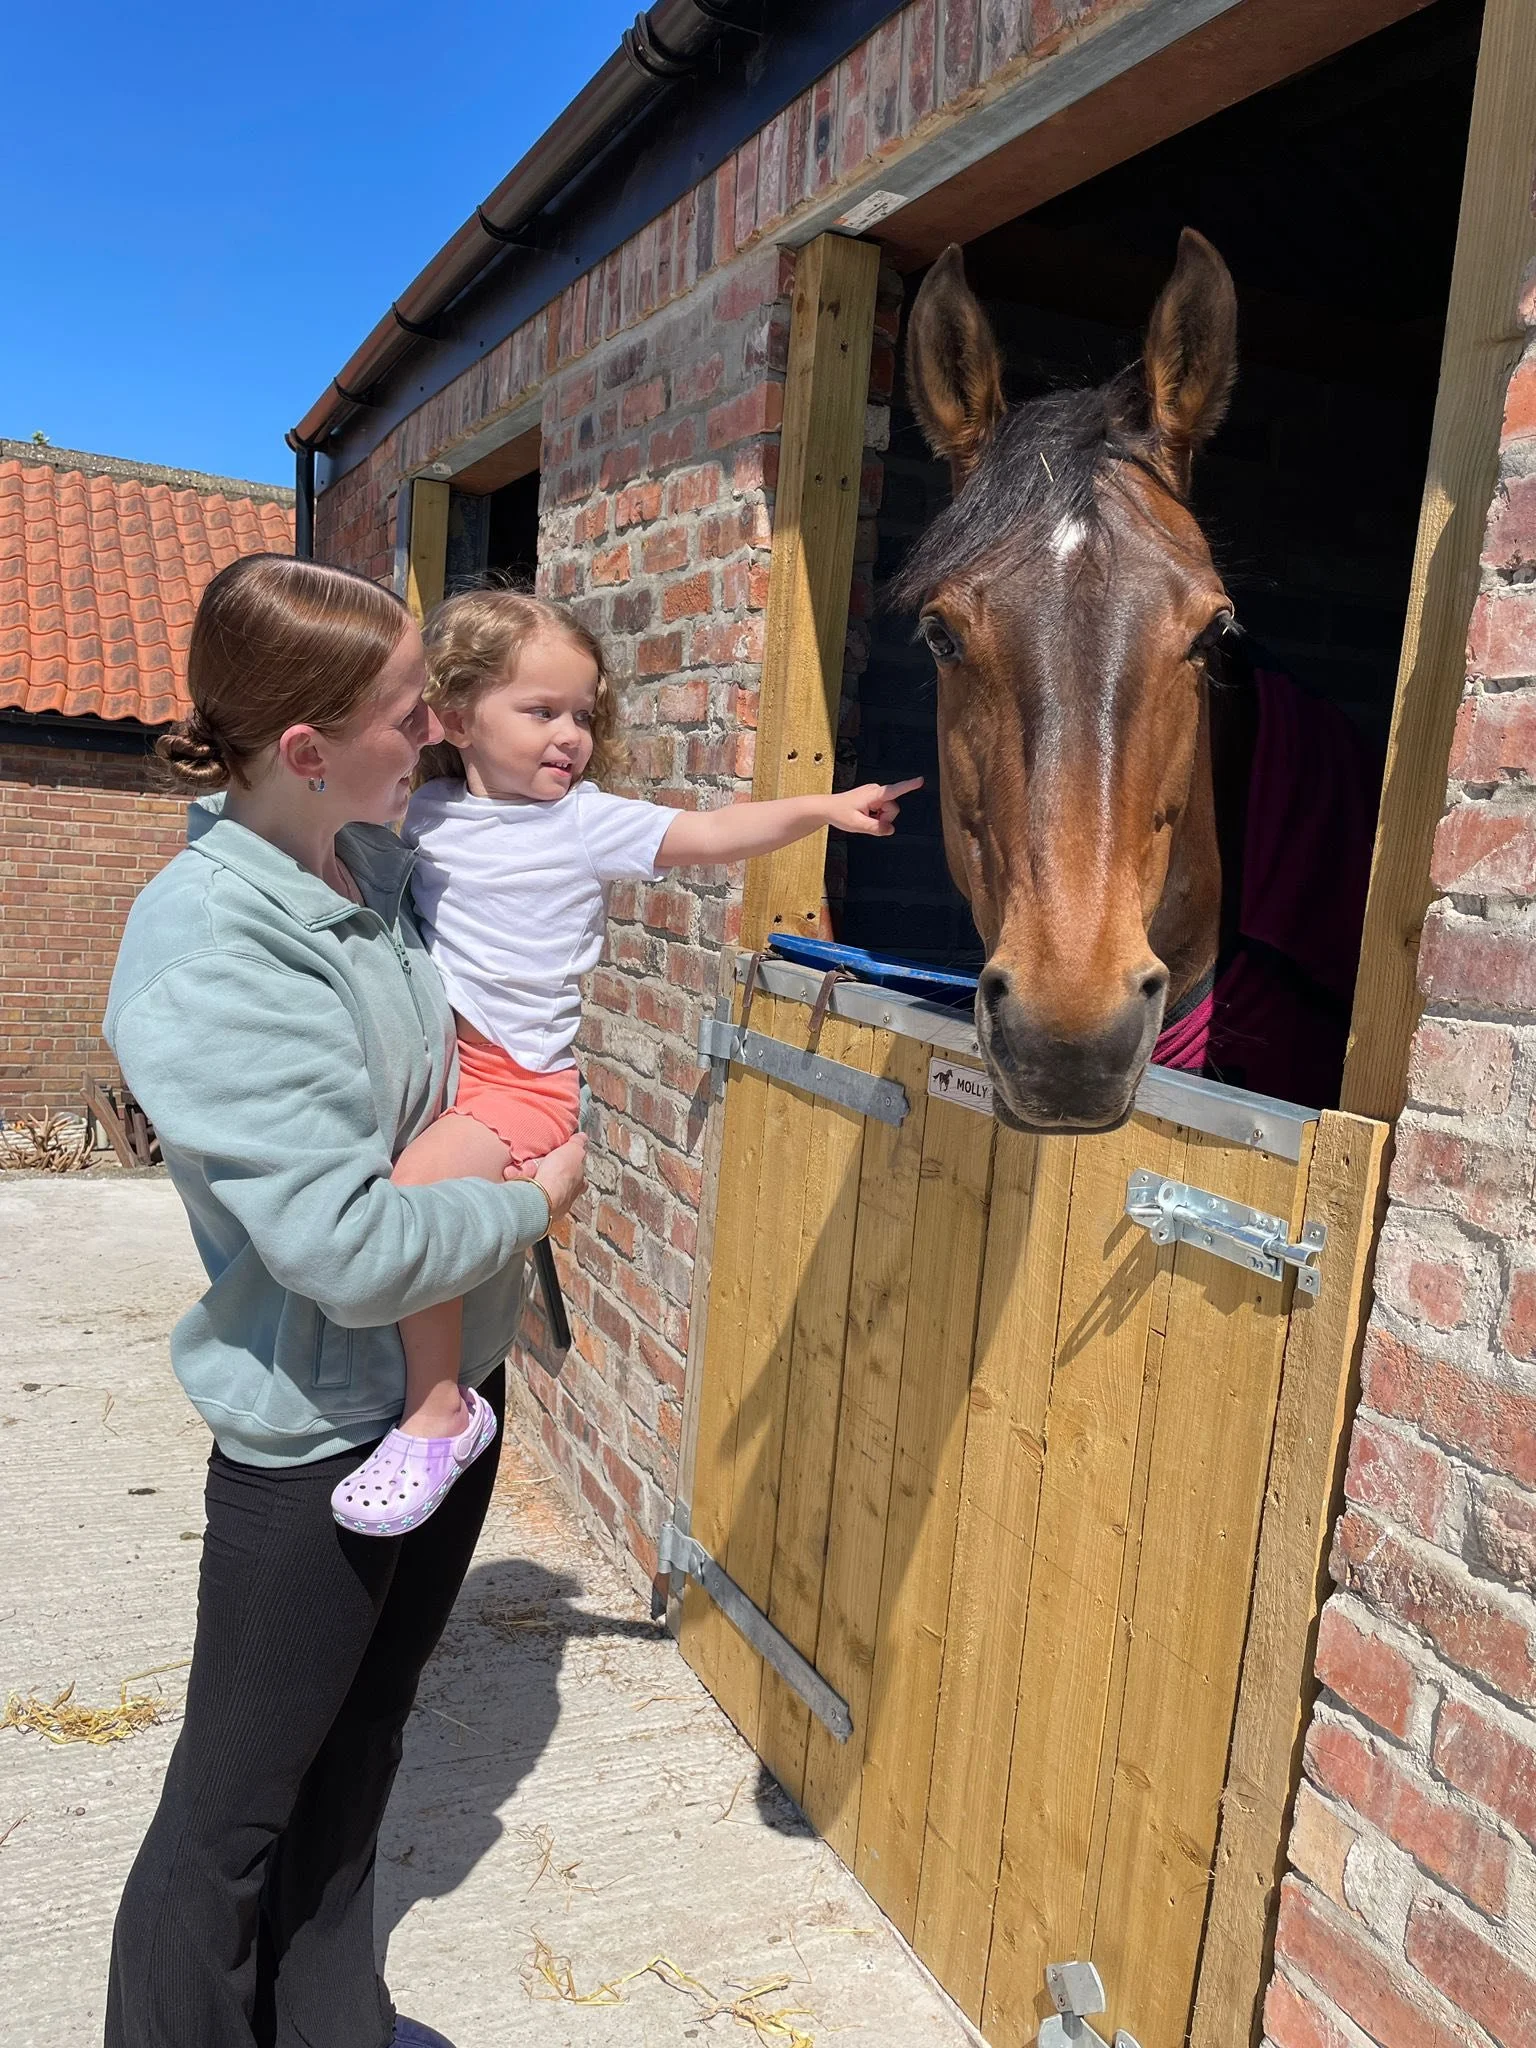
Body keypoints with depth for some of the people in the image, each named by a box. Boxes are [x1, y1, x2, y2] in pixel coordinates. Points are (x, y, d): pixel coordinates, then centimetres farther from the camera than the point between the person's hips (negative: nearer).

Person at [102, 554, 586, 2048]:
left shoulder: (378, 862, -1)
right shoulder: (204, 958, -27)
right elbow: (351, 1246, -31)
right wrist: (535, 1199, -15)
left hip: (452, 1389, 8)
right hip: (315, 1438, -8)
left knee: (356, 1753, 26)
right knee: (236, 1815, 12)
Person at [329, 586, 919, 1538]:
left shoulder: (585, 822, -2)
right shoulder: (425, 814, 10)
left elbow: (709, 834, -8)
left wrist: (821, 807, -16)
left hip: (521, 1079, -7)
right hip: (431, 1055, 7)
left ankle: (438, 1412, -10)